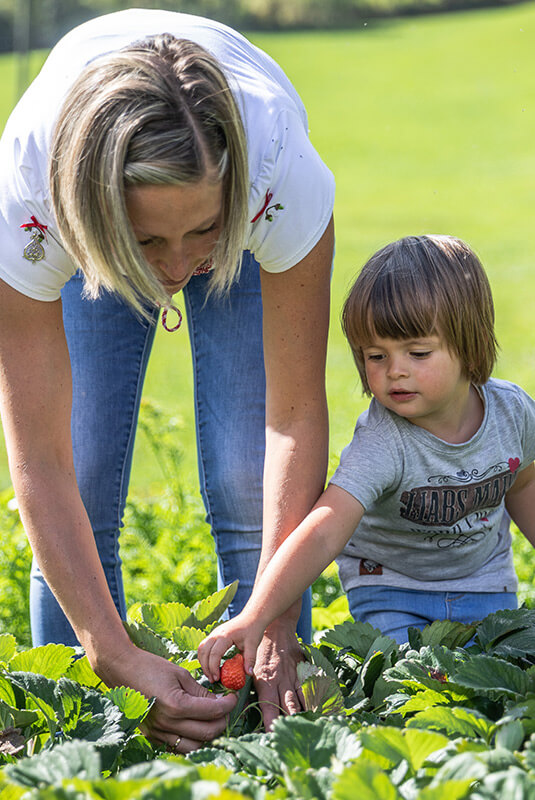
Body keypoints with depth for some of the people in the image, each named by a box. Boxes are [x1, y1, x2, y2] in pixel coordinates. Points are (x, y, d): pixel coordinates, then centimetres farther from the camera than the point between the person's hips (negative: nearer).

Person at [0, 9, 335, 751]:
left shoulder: (282, 170, -43)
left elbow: (295, 418, -32)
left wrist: (278, 641, -37)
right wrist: (116, 656, -46)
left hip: (247, 217, 0)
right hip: (92, 222, 0)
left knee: (249, 490, -14)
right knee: (82, 495, -11)